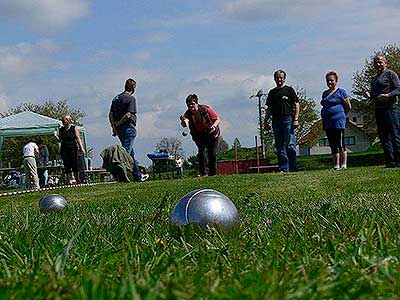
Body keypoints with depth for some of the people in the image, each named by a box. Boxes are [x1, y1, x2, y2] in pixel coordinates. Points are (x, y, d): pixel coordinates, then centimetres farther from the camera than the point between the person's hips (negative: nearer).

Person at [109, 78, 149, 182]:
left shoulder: (116, 98, 13)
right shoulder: (131, 98, -8)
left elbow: (110, 114, 9)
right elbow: (128, 115, -18)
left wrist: (114, 127, 5)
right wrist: (117, 124, -9)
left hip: (119, 129, 8)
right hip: (128, 128, -8)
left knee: (131, 153, 16)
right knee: (126, 152, -8)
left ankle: (138, 175, 25)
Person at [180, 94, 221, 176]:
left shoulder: (205, 109, -21)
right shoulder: (188, 114, -18)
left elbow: (218, 119, -12)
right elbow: (185, 124, -40)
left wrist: (214, 126, -33)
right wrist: (183, 121, -64)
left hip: (212, 134, -1)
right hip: (199, 135, 1)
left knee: (212, 154, -5)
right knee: (201, 152, -20)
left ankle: (212, 174, 11)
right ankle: (203, 173, -11)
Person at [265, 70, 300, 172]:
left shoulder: (289, 90, 4)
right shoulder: (272, 92, 16)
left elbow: (296, 105, 0)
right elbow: (269, 108, 20)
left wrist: (296, 119, -9)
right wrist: (266, 120, 11)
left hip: (288, 119, -5)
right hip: (276, 120, 5)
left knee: (290, 145, -7)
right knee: (279, 146, 5)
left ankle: (293, 168, -3)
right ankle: (283, 168, 9)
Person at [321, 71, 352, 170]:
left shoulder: (341, 92, -1)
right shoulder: (325, 93, 18)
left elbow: (348, 107, 0)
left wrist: (340, 114, 7)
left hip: (338, 122, -6)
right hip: (327, 123, 6)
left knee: (340, 144, -7)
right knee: (332, 145, 7)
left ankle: (344, 165, -3)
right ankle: (336, 165, 11)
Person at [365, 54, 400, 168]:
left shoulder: (390, 74, 0)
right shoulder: (374, 78, 22)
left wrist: (387, 95, -22)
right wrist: (369, 95, 5)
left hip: (391, 108, -8)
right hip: (378, 110, 8)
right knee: (384, 137, 5)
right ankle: (391, 162, 8)